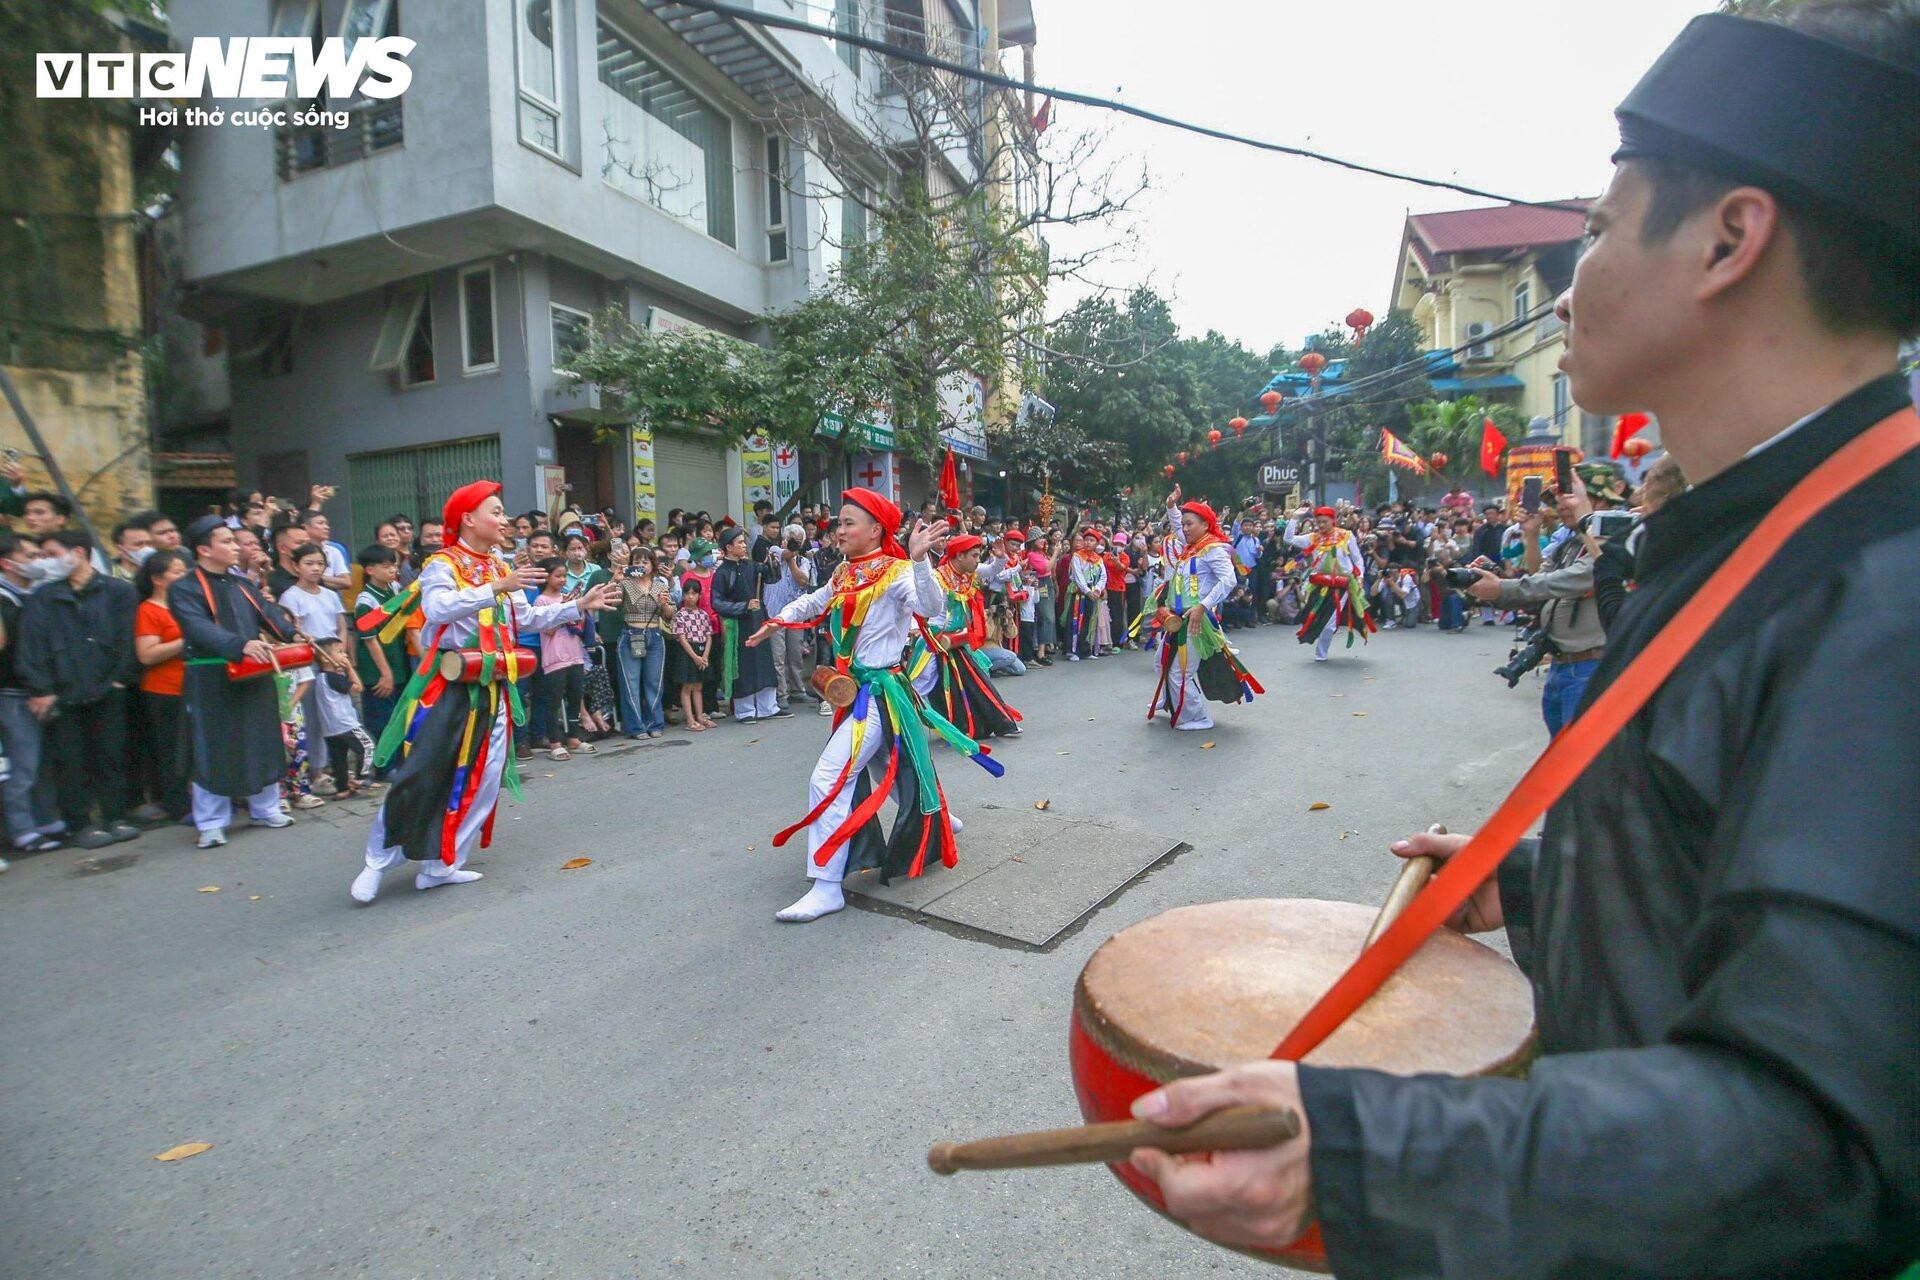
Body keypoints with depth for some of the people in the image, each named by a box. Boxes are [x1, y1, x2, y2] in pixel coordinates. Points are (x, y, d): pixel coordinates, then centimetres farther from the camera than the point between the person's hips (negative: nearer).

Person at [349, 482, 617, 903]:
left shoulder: (502, 568, 13)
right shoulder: (443, 564, -7)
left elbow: (526, 618, 14)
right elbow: (437, 608, -26)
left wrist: (579, 605, 9)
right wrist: (495, 588, -33)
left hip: (492, 687, 7)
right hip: (447, 685, -6)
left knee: (482, 780, 6)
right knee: (420, 774, -5)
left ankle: (441, 865, 16)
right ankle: (379, 861, 14)